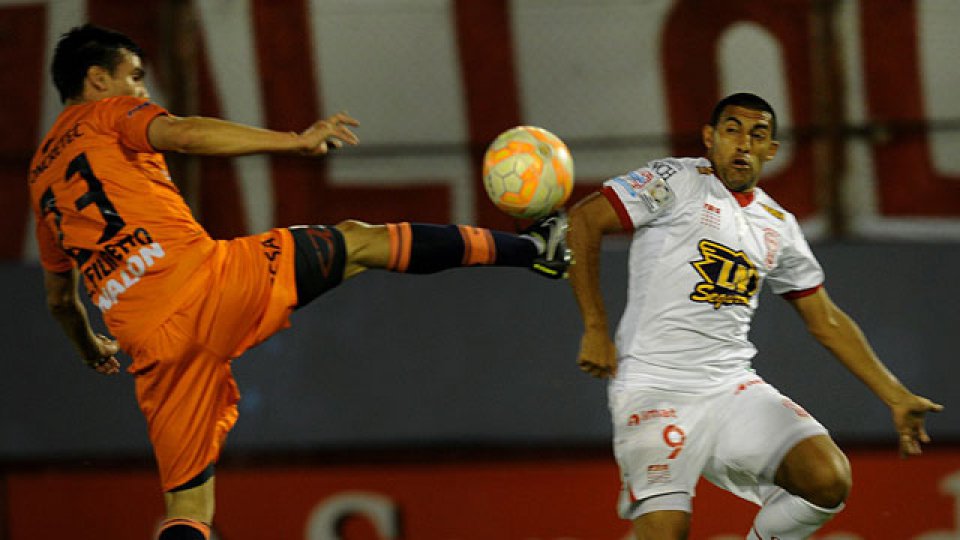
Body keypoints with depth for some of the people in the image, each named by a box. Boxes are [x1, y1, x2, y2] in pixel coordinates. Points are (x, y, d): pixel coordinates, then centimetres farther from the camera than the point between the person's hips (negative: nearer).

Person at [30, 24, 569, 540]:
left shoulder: (42, 174, 28)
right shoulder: (107, 113, 8)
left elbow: (60, 297, 37)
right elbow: (183, 134, -16)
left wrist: (90, 347, 57)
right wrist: (296, 141, -14)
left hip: (151, 340, 6)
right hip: (203, 274, -6)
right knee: (358, 241, 12)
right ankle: (531, 247, 17)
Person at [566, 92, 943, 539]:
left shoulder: (779, 227, 16)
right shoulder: (677, 182, -2)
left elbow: (825, 321, 24)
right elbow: (582, 221, -7)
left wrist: (895, 397, 21)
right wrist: (595, 329, -11)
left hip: (734, 390, 5)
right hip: (655, 392, -5)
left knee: (829, 480, -16)